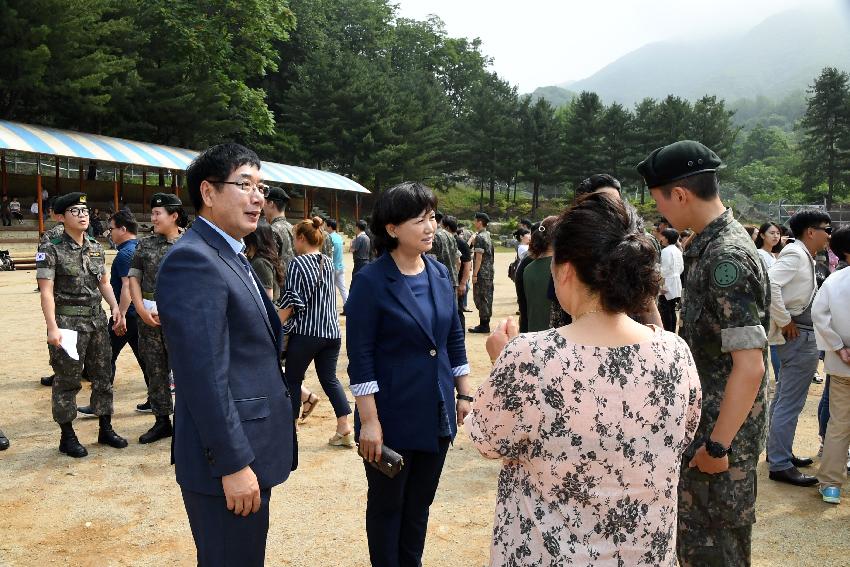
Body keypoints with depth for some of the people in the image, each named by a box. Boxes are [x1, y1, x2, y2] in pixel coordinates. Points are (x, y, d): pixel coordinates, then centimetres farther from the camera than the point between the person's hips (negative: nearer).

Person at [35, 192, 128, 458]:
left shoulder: (96, 248, 10)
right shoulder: (51, 250, -8)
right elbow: (46, 291, -13)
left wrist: (115, 307, 4)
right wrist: (52, 327, -21)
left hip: (97, 321, 6)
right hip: (67, 324, -6)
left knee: (102, 376, 11)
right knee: (67, 381, 3)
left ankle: (105, 429, 23)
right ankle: (67, 437, 15)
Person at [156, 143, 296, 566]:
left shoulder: (231, 257, 13)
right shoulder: (192, 260, -19)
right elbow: (204, 376, -23)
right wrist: (233, 464, -22)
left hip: (250, 450, 10)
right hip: (229, 455, -10)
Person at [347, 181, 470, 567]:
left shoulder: (440, 274, 3)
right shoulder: (371, 281, -14)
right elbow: (360, 357, -15)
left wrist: (464, 393, 9)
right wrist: (369, 421, -16)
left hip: (437, 415, 5)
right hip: (393, 417, -5)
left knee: (419, 504, 19)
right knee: (387, 505, 13)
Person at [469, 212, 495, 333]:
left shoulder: (479, 237, -14)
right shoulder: (488, 236, 14)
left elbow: (479, 257, -19)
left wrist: (475, 274, -17)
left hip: (482, 273, -9)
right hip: (489, 272, 9)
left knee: (480, 297, -4)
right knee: (487, 297, 12)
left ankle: (483, 325, -1)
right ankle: (485, 324, 18)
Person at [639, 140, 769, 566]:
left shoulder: (727, 258, -23)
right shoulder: (712, 245, 7)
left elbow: (749, 366, -26)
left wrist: (717, 446, -21)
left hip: (720, 433, -9)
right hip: (703, 423, 9)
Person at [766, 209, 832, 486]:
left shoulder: (805, 256, 15)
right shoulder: (795, 254, -15)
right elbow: (770, 284, -30)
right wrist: (784, 321, -23)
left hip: (799, 335, 10)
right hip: (799, 336, -10)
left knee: (784, 398, 19)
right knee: (791, 403, -6)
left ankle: (777, 451, 31)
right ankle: (780, 465, 1)